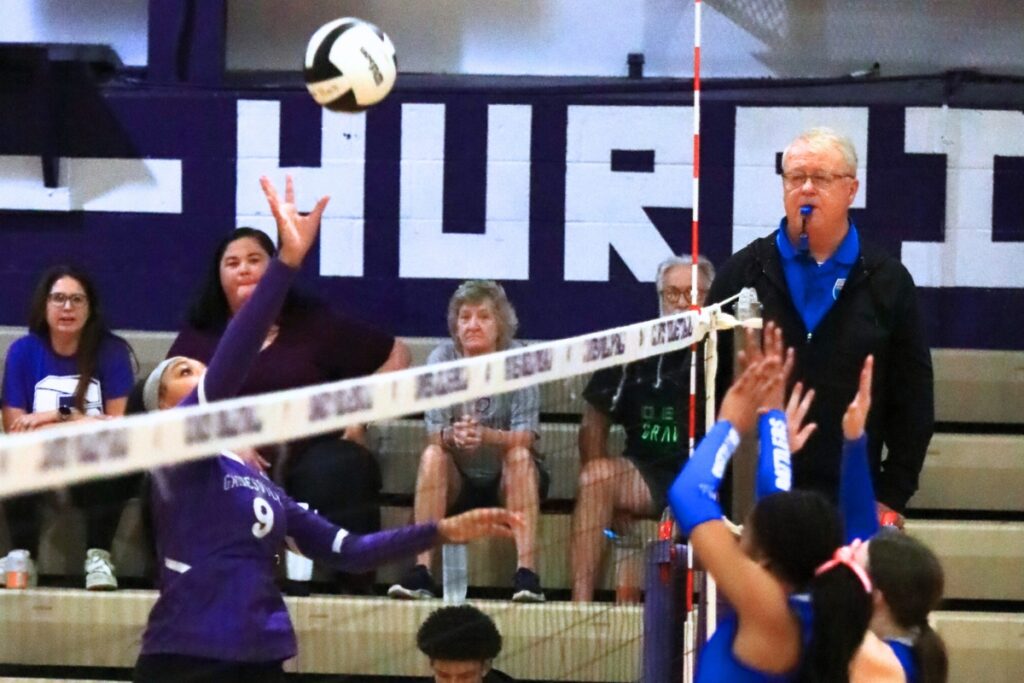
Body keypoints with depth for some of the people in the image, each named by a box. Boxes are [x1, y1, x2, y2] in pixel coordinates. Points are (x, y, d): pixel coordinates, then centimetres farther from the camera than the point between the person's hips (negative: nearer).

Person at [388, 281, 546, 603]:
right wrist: (452, 435, -39)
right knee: (432, 455, -27)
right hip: (458, 480, 1)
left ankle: (527, 572, -38)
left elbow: (525, 438, -20)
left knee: (520, 456, -31)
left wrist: (484, 435, -42)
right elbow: (434, 434, -14)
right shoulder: (442, 359, -9)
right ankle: (421, 570, -34)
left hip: (510, 480, -1)